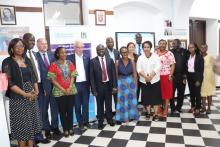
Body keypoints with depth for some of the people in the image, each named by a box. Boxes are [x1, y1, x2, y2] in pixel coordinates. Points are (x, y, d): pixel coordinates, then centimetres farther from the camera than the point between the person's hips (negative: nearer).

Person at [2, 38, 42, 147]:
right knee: (21, 124, 3)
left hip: (32, 96, 5)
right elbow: (9, 82, -13)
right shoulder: (7, 62, -6)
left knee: (32, 123, 10)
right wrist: (25, 94, -16)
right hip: (18, 98, -5)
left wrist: (36, 91, -5)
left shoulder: (27, 60, 10)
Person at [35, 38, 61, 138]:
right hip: (43, 86, -4)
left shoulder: (52, 55, 8)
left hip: (54, 85, 4)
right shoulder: (35, 56, -7)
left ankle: (55, 126, 29)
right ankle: (46, 128, 26)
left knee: (54, 107, 14)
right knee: (44, 109, 10)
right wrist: (41, 87, -15)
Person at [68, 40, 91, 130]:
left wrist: (89, 83, 2)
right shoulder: (70, 58, -3)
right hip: (75, 85, -2)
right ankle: (80, 122, 21)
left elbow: (89, 71, 7)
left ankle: (86, 121, 24)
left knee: (85, 104, 11)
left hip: (85, 84, 2)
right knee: (77, 105, 8)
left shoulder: (86, 58, 6)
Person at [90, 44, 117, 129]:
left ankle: (110, 119, 35)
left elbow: (113, 74, 2)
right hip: (99, 86, -2)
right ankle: (100, 121, 28)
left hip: (108, 85, 2)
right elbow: (91, 76, -6)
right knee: (100, 105, 10)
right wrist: (93, 89, -10)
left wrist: (114, 86, -4)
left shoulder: (110, 60, 2)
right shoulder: (93, 61, -5)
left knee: (109, 104, 14)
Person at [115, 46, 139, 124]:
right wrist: (116, 84, -1)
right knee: (123, 100, 5)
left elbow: (134, 73, 1)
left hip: (131, 82, 2)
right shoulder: (117, 62, -5)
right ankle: (124, 117, 18)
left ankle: (131, 116, 26)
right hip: (121, 82, -1)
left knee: (131, 99, 9)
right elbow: (116, 74, -2)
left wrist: (135, 84, 0)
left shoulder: (132, 61, -1)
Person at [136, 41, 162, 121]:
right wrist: (145, 76, -18)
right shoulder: (140, 57, 5)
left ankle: (156, 114, 10)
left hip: (154, 80, -1)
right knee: (146, 97, 8)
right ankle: (148, 112, 23)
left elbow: (157, 67, -10)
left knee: (155, 97, 1)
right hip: (144, 81, 2)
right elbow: (139, 69, -3)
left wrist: (150, 76, -20)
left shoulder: (155, 56, 0)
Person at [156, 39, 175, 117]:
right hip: (157, 76, 2)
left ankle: (165, 110, 14)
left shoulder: (169, 53, -1)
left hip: (167, 76, -2)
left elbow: (173, 65, -3)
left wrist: (170, 75, -12)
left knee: (167, 92, 4)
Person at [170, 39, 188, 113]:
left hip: (182, 76, 1)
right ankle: (173, 107, 15)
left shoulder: (184, 51, 3)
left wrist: (185, 74, -2)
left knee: (181, 92, 9)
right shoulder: (171, 52, 2)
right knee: (172, 93, 1)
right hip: (173, 76, -1)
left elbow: (187, 63, 3)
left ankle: (178, 107, 24)